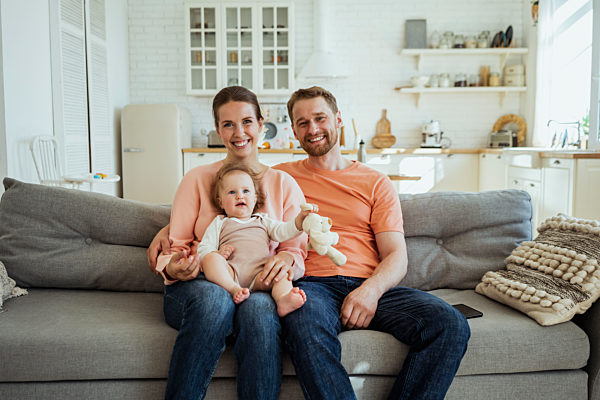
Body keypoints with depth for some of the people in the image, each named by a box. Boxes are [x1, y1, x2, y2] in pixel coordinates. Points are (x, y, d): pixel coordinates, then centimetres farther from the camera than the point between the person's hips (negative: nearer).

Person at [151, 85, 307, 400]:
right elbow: (177, 247, 8)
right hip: (198, 287, 0)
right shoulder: (197, 179, 11)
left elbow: (297, 248, 10)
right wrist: (172, 267, -16)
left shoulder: (284, 184, 13)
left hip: (257, 289, 1)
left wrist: (286, 260, -15)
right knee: (214, 297, -38)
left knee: (260, 307, -37)